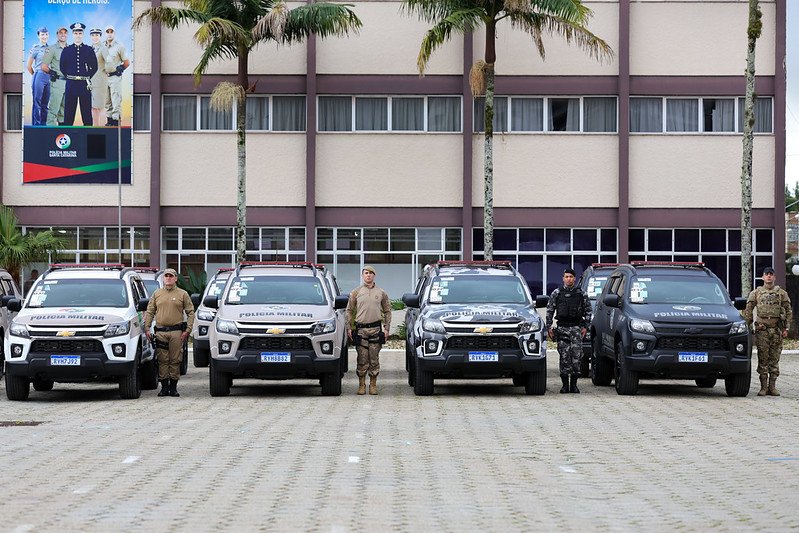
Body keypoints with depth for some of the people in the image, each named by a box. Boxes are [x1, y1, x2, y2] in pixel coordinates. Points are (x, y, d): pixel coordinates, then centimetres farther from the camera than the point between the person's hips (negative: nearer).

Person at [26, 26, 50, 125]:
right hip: (39, 77, -5)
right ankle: (36, 125, 1)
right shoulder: (35, 48, -2)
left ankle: (43, 125, 14)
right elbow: (29, 66, 4)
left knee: (45, 104, 8)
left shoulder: (50, 48, 12)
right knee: (37, 103, -3)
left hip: (49, 77, 5)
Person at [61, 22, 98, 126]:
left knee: (87, 112, 3)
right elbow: (62, 67, 12)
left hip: (85, 84, 0)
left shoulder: (89, 50, 5)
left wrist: (87, 78, 5)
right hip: (71, 84, 0)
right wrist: (69, 77, 7)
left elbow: (94, 67, 10)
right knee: (69, 111, 1)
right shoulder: (66, 50, 6)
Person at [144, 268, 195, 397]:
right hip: (160, 332, 2)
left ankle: (173, 387, 4)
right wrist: (147, 328, 5)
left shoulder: (182, 294, 7)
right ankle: (164, 386, 6)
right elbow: (149, 312, 15)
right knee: (162, 360, 1)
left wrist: (187, 330, -4)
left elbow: (190, 313, 6)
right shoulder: (157, 294, 13)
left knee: (175, 360, -1)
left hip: (176, 332, -2)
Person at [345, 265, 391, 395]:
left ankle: (373, 384, 8)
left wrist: (386, 328, 3)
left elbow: (387, 311, 13)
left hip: (376, 329, 0)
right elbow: (349, 311, 11)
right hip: (360, 329, 0)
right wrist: (349, 328, 2)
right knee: (362, 359, -1)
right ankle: (361, 385, 7)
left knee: (374, 359, 1)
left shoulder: (381, 293, 9)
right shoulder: (356, 293, 8)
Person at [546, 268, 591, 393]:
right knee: (564, 357, -1)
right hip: (562, 328, 0)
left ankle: (574, 384, 1)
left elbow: (588, 310, 12)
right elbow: (549, 310, 10)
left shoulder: (581, 293, 7)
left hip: (576, 328, 0)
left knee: (576, 356, -6)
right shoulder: (556, 293, 6)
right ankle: (565, 384, 5)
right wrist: (549, 327, 3)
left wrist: (585, 326, 4)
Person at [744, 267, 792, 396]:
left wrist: (786, 328, 1)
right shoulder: (756, 293, 9)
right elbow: (748, 311, 9)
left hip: (777, 329, 1)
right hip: (761, 329, -1)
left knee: (774, 359, 3)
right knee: (762, 359, -3)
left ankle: (772, 387, 7)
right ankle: (763, 387, 0)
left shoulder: (781, 293, 10)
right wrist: (748, 327, 0)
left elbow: (788, 311, 10)